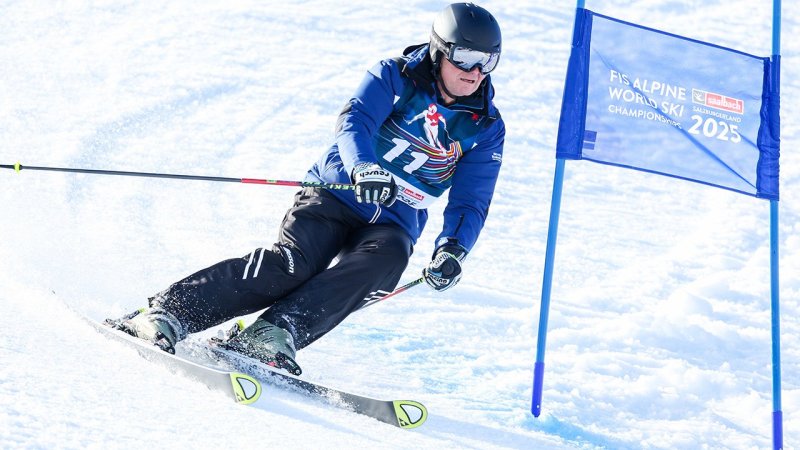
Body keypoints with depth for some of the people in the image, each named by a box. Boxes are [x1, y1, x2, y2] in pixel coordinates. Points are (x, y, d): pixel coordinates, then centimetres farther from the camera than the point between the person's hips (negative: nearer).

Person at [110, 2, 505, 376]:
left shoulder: (486, 129, 5)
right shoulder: (395, 77, -1)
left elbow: (471, 203, 2)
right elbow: (353, 121, -18)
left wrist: (452, 250, -19)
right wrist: (364, 168, -40)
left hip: (390, 226, 2)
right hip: (335, 195, -2)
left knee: (385, 258, -33)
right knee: (292, 263, -28)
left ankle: (275, 334, -44)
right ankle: (165, 314, -30)